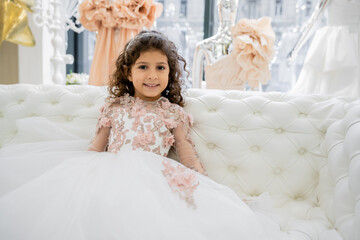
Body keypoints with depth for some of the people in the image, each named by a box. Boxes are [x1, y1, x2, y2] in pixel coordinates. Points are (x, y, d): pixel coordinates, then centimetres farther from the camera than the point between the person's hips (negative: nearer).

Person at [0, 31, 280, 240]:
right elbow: (94, 149, 19)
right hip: (110, 172, 2)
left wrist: (207, 186, -1)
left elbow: (188, 156, 10)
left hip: (154, 176, -1)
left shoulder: (173, 113, 13)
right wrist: (77, 171, 8)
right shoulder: (114, 107, 17)